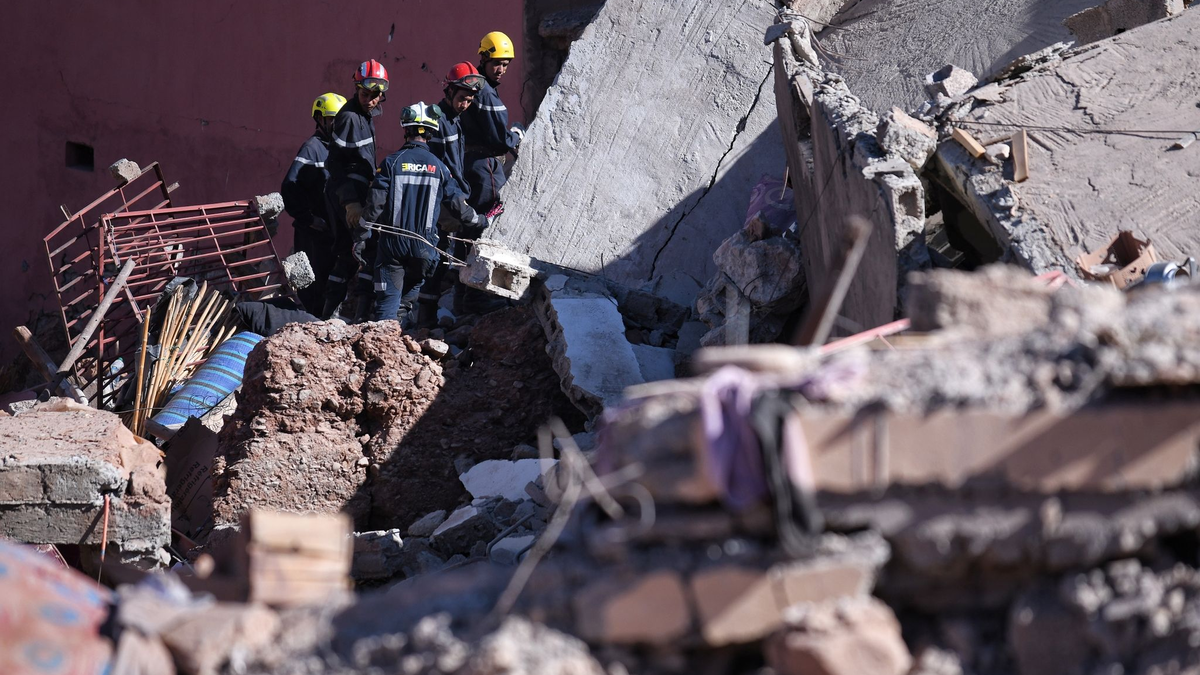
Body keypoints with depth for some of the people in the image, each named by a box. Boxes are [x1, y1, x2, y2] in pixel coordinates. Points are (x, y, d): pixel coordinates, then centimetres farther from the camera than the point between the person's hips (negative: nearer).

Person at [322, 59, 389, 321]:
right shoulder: (349, 117, -15)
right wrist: (350, 201, -24)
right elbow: (335, 162, -19)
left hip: (354, 193, 10)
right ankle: (360, 312, -14)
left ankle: (328, 314, 15)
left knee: (349, 254, 11)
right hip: (349, 193, -10)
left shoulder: (365, 115, 15)